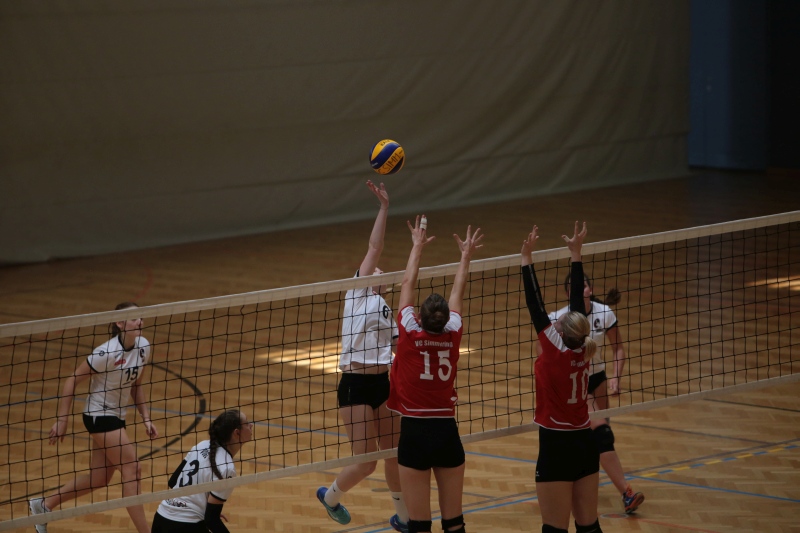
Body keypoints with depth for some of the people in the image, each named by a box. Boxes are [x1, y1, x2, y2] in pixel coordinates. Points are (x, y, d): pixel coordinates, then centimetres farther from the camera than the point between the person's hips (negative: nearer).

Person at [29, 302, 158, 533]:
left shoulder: (143, 347, -3)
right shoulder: (107, 353, -25)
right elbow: (71, 382, -18)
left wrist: (146, 418, 3)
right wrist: (62, 421, -18)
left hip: (117, 416, 8)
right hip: (99, 415, -8)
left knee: (100, 478, 14)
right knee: (132, 469, -13)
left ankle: (43, 506, 30)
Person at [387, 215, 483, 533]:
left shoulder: (410, 335, -10)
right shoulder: (452, 336, -3)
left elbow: (408, 286, 5)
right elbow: (458, 293, 15)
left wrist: (418, 247, 18)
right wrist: (466, 256, 30)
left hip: (415, 432, -3)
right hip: (447, 432, 3)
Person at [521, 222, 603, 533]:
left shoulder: (555, 351, -15)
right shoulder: (584, 351, -1)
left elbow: (535, 305, -13)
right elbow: (577, 299, 7)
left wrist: (527, 258, -7)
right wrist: (575, 254, 16)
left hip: (557, 447, -7)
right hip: (585, 444, 7)